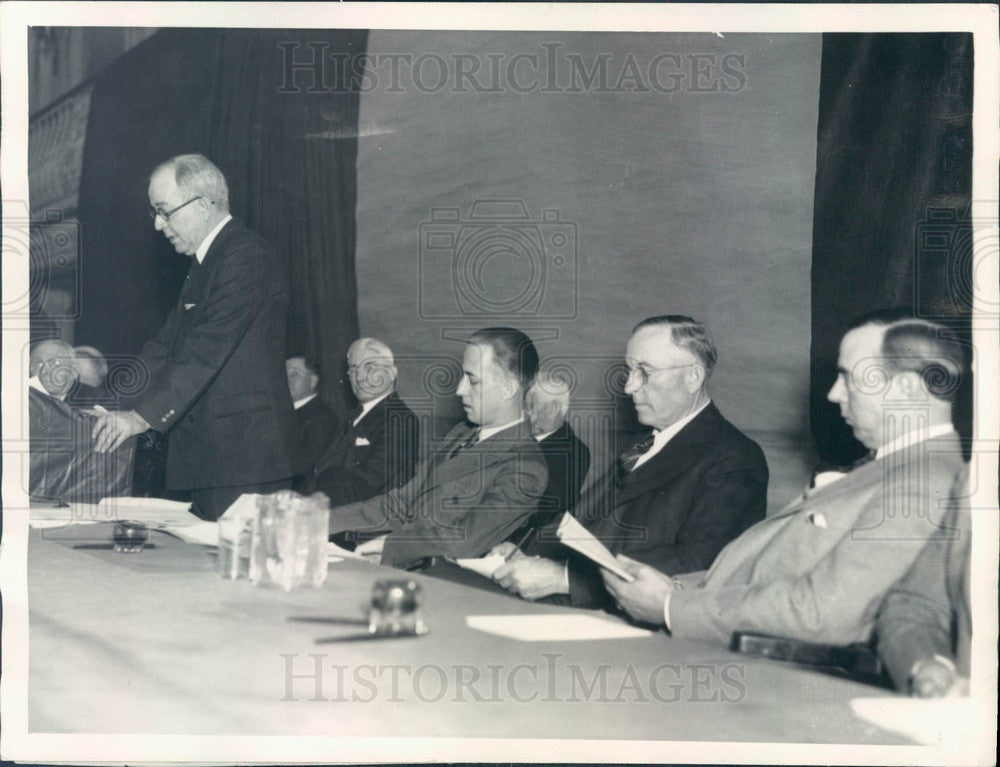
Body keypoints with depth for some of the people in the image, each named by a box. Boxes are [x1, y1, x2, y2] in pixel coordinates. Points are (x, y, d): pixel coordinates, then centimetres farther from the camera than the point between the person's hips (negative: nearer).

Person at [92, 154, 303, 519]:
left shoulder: (247, 258, -14)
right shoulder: (205, 261, 19)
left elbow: (207, 349, -23)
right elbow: (167, 344, 16)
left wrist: (142, 415, -26)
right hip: (209, 456, 10)